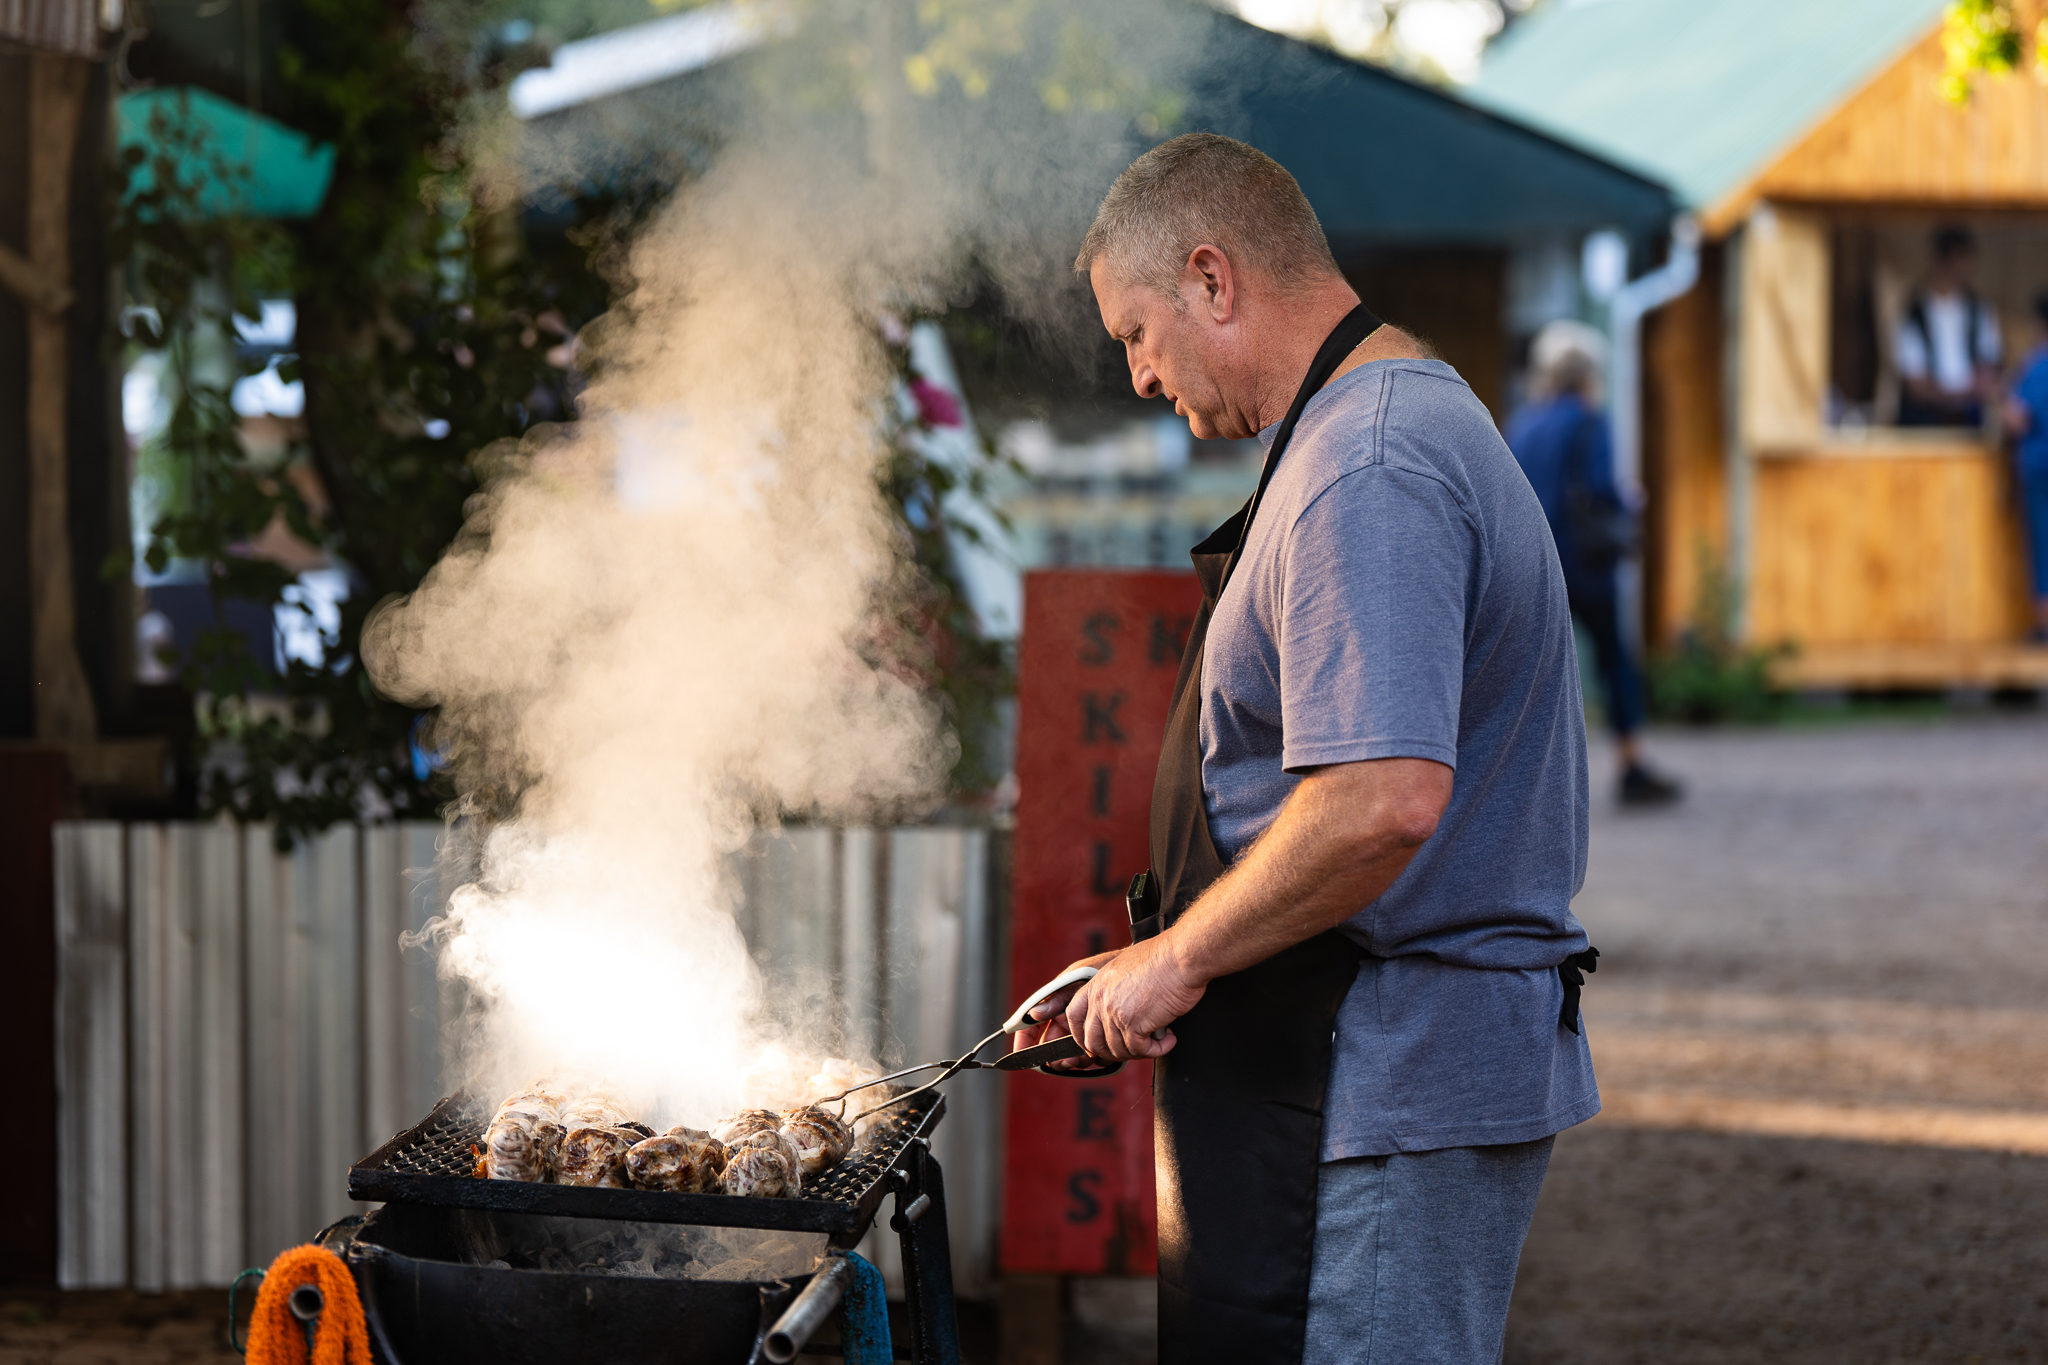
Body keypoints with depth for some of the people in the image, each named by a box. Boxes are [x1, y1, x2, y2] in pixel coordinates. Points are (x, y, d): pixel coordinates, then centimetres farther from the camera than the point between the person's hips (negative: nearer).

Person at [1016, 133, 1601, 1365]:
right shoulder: (1424, 418, 18)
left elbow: (1385, 799, -30)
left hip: (1388, 1094, -11)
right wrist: (1161, 965, 21)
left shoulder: (1364, 474, -18)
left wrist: (1177, 957, -16)